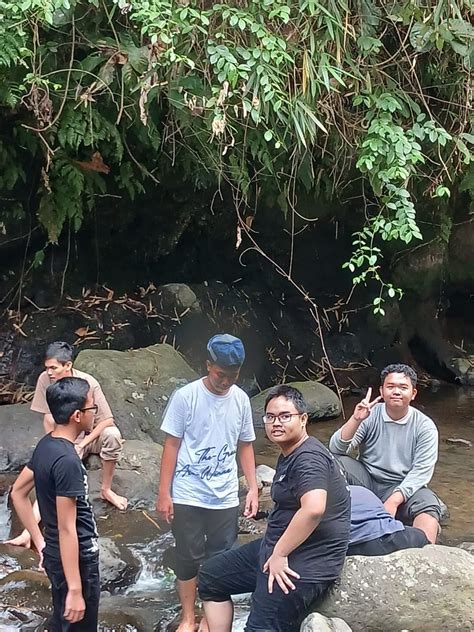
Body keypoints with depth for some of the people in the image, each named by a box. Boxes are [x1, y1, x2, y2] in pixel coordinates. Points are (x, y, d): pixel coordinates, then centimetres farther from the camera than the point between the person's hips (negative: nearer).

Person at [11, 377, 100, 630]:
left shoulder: (46, 445, 1)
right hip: (75, 560, -9)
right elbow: (67, 529, -26)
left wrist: (40, 542, 15)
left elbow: (18, 492, 12)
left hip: (55, 554, 9)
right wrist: (75, 589, -22)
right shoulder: (67, 461, -27)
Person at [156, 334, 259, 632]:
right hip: (187, 495, -3)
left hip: (225, 497, 3)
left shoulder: (241, 400, 0)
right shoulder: (186, 396, -11)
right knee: (189, 557, 7)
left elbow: (245, 446, 10)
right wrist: (164, 493, -6)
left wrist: (253, 487, 4)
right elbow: (172, 445, -6)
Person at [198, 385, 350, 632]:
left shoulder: (308, 458, -20)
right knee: (210, 576, 17)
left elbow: (314, 508, -36)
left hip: (306, 563, -11)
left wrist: (280, 554, -27)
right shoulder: (289, 455, 15)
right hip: (277, 547, 11)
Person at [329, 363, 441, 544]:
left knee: (429, 504, -31)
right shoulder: (370, 415, -4)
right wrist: (356, 419, -28)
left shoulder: (425, 426, -5)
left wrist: (393, 501, -26)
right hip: (366, 480, 1)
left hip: (402, 487, -1)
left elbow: (421, 471, -13)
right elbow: (336, 449, -12)